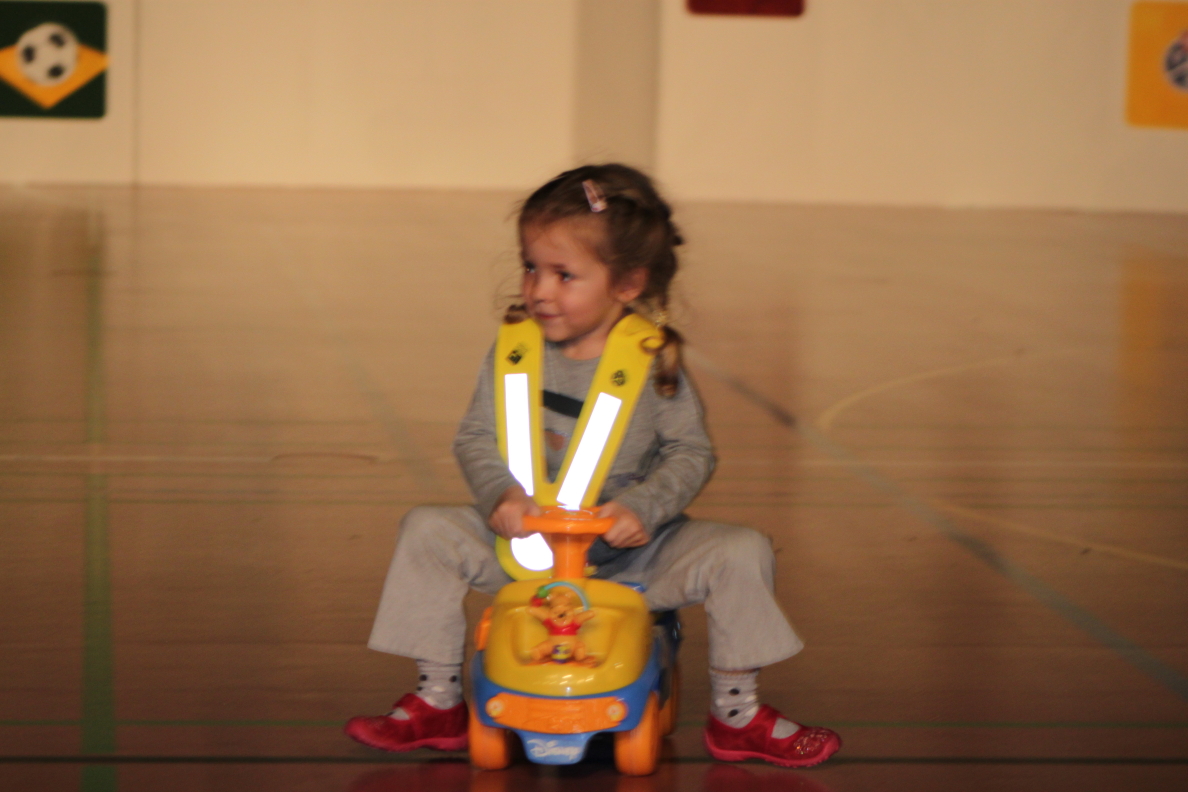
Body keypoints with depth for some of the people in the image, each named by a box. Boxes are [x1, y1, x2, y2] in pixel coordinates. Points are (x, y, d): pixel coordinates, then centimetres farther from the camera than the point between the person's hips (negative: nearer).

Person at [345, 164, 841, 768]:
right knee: (428, 532, -16)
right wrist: (501, 495, -22)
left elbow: (691, 452, -7)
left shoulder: (652, 362, -10)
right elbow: (476, 437, -3)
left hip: (632, 551, -1)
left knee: (741, 554, -19)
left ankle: (736, 716, 0)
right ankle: (438, 702, -2)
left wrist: (645, 506, -23)